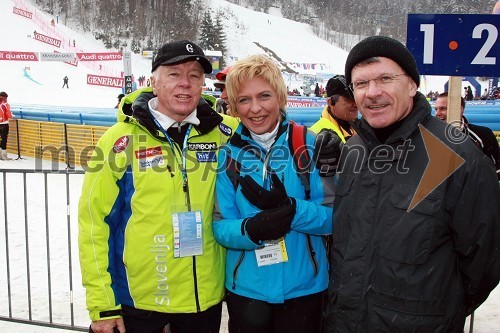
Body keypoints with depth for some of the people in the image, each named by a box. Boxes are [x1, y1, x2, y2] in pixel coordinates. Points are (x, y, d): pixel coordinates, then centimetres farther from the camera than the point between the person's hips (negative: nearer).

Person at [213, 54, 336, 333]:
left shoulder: (310, 145, -7)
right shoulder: (228, 155, -3)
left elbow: (333, 218, -9)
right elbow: (220, 226, -5)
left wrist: (290, 209, -27)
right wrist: (250, 229, -26)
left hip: (304, 287, -1)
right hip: (246, 288, 1)